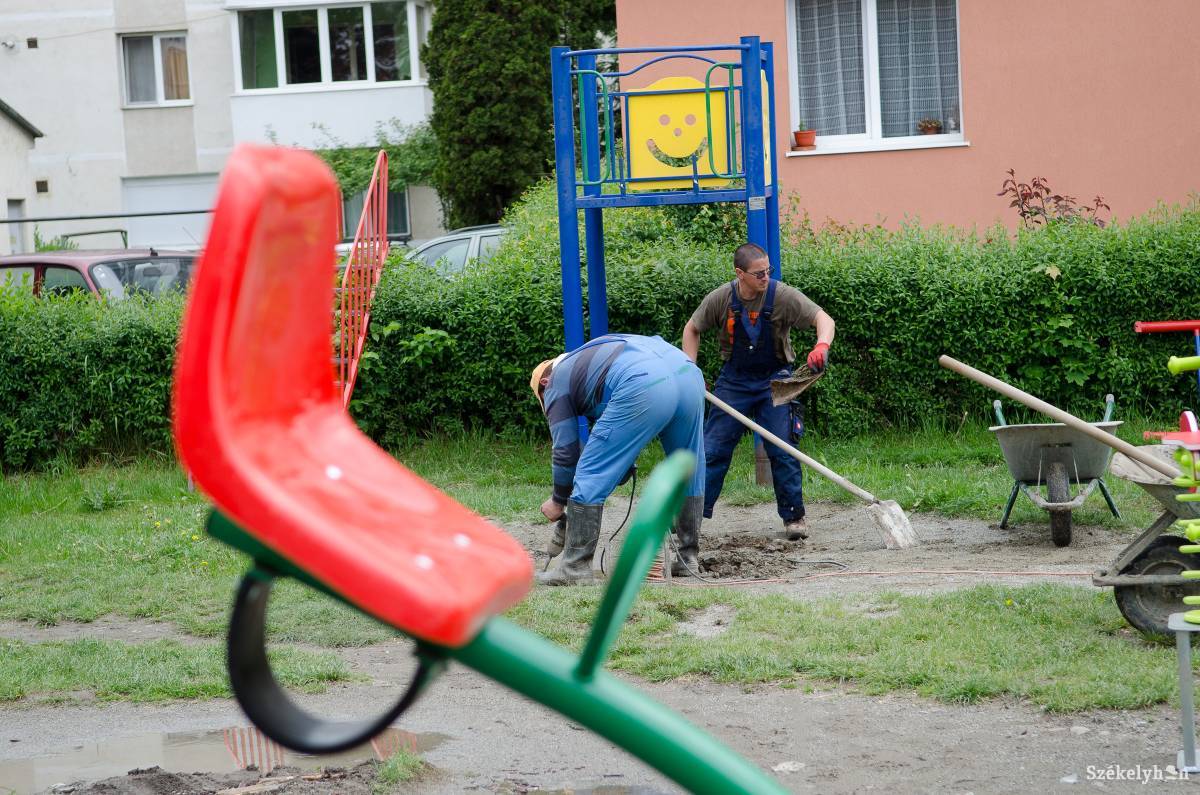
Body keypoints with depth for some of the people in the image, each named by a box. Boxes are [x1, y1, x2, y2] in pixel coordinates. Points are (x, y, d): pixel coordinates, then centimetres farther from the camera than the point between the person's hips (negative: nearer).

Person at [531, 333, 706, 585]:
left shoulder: (556, 384, 21)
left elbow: (566, 451, 17)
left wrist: (558, 501, 29)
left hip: (644, 389, -7)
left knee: (590, 477, 3)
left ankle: (575, 567, 5)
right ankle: (688, 558, 32)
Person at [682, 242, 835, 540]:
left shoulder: (782, 295, -16)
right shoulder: (721, 298, -10)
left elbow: (823, 318, -20)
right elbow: (692, 329, 6)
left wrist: (821, 346, -41)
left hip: (774, 381, -2)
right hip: (734, 379, 2)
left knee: (782, 451, -5)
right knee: (712, 448, 0)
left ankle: (794, 517, 8)